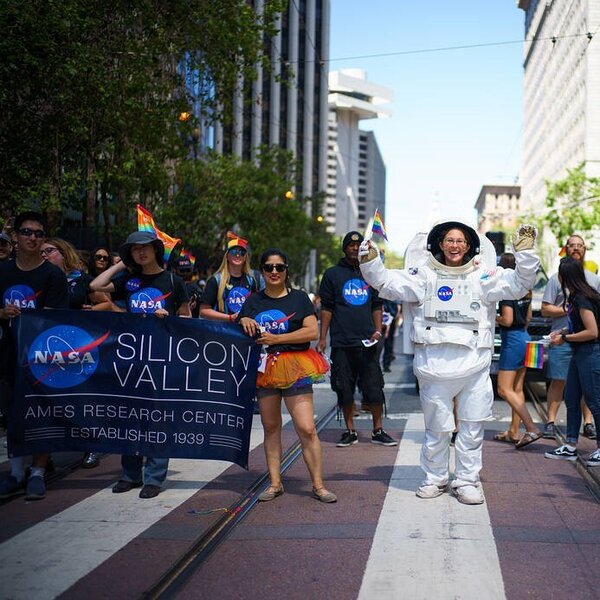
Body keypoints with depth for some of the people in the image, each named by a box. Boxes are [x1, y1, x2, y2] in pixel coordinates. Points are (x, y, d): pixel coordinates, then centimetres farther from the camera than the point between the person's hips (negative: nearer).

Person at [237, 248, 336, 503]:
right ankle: (275, 483, 17)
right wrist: (243, 322, -6)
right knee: (270, 427, 9)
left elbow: (312, 331, -7)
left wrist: (276, 339, -13)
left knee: (307, 428, -9)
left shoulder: (299, 298, 2)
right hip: (264, 368, 4)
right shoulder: (253, 302, 12)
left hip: (294, 369, -4)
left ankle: (318, 484, -2)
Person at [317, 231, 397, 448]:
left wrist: (378, 330, 1)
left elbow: (377, 306, 16)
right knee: (345, 390, 3)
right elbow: (326, 308, 5)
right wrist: (322, 338, -1)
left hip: (367, 341, 1)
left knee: (374, 388, -1)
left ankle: (378, 431, 8)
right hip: (342, 342, -1)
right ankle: (350, 431, 13)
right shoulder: (332, 274, 6)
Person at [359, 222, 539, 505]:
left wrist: (525, 254, -12)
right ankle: (435, 478, 27)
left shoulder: (483, 276, 5)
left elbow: (518, 284, 1)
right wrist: (370, 261, -15)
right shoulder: (424, 275, 5)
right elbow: (387, 282, 1)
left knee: (472, 427, 6)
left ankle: (467, 481, 19)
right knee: (436, 428, 10)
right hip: (434, 363, 0)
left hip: (474, 365, 1)